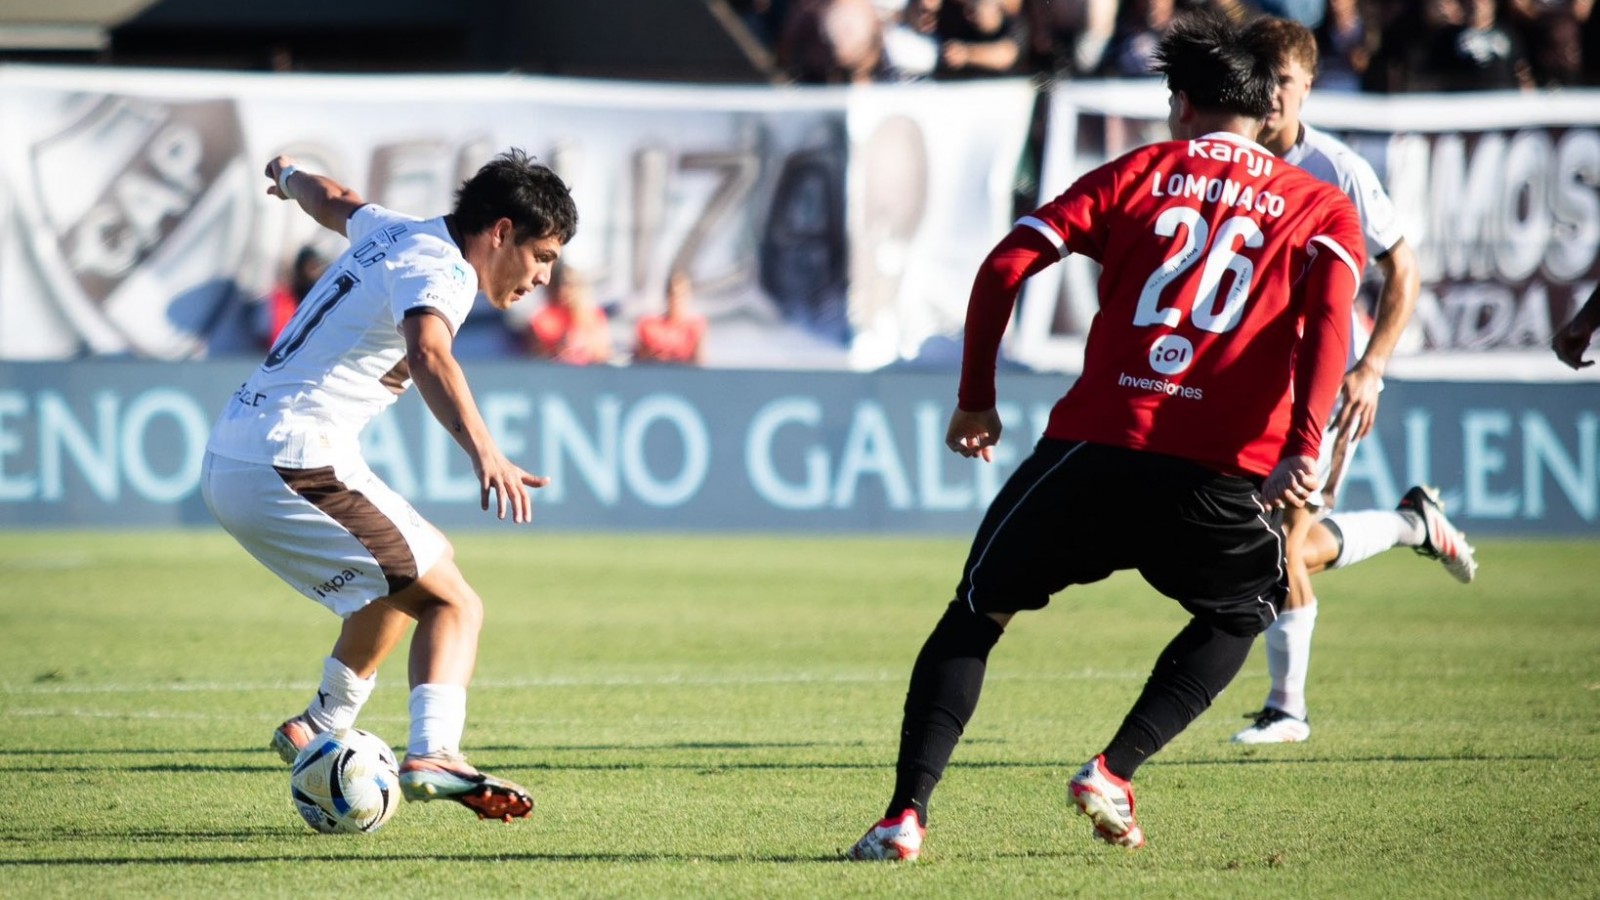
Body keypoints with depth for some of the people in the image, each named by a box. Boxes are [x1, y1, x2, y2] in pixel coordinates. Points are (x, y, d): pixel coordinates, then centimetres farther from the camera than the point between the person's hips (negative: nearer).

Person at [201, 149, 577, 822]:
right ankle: (432, 754, -30)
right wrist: (484, 452, -51)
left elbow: (332, 201, 39)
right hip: (294, 467, -10)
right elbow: (428, 355, -35)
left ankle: (320, 731, 36)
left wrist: (289, 174, 63)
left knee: (406, 573, 30)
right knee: (453, 603, -11)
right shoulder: (440, 272, -13)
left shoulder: (395, 232, 16)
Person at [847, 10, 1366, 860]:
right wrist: (1303, 447, -15)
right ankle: (1113, 774, 12)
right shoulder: (1317, 207, 15)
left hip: (1095, 446, 0)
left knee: (975, 614, 17)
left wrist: (975, 398, 15)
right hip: (1223, 472, 0)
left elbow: (1006, 265, 6)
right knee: (1238, 615, 30)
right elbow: (1330, 311, -5)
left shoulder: (1139, 174, 16)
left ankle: (907, 813, 4)